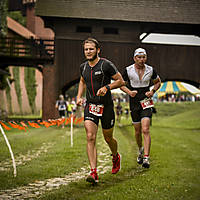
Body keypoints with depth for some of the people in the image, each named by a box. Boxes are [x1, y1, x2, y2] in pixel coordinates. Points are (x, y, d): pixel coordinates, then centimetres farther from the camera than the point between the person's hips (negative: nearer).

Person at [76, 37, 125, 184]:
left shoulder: (106, 65, -11)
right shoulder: (83, 67, 6)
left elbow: (121, 81, -6)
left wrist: (107, 87, -21)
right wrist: (79, 97, 12)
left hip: (106, 106, -3)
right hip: (90, 106, 3)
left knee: (108, 138, 11)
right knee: (90, 137, -12)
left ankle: (116, 157, 45)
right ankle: (93, 173, -14)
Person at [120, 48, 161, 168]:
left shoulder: (150, 70, -1)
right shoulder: (128, 70, -5)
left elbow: (158, 82, 16)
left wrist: (152, 92, -2)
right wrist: (129, 92, -11)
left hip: (146, 102, -1)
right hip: (134, 103, 1)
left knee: (145, 130, -14)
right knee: (138, 131, 9)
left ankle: (146, 158, -16)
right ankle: (140, 149, 38)